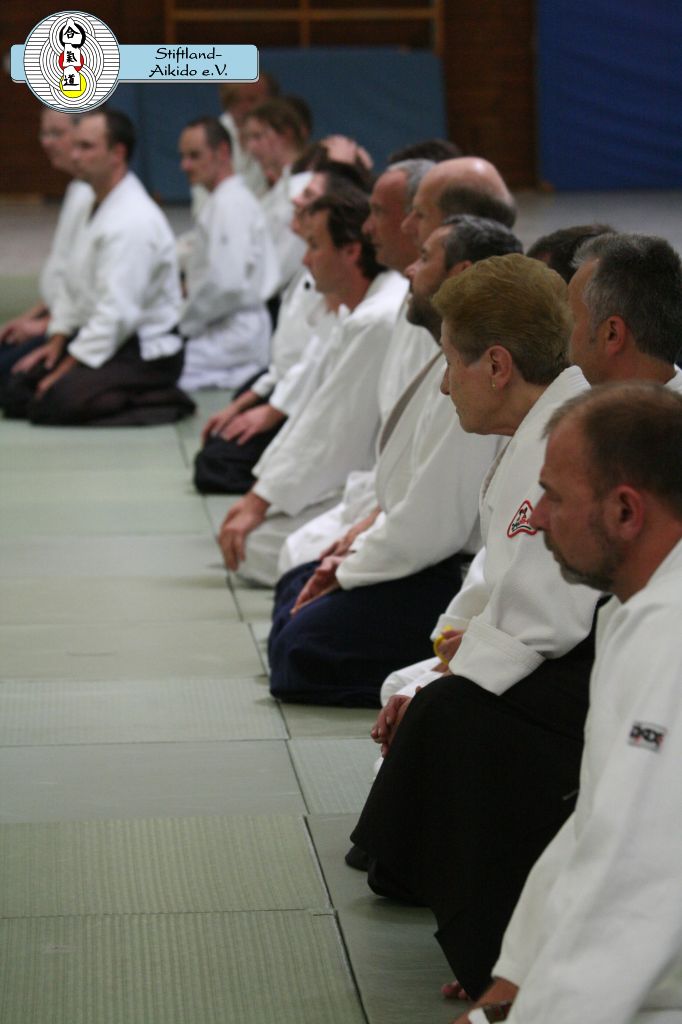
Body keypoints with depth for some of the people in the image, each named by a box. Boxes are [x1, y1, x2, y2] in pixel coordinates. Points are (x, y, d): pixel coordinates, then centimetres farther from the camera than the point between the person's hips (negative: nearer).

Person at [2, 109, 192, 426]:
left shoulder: (134, 220, -22)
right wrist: (56, 343, 8)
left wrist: (67, 367, -20)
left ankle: (160, 401, -11)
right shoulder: (96, 207, 11)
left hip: (146, 352, -10)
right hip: (98, 337, 10)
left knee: (52, 403, -25)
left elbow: (117, 312, -24)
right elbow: (73, 286, 19)